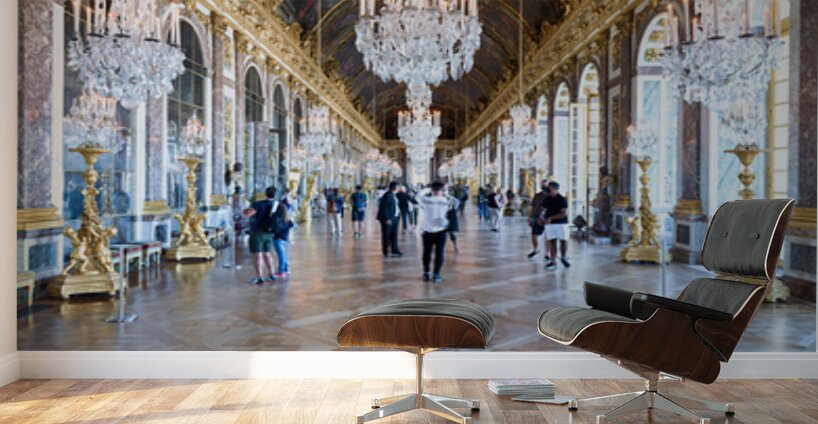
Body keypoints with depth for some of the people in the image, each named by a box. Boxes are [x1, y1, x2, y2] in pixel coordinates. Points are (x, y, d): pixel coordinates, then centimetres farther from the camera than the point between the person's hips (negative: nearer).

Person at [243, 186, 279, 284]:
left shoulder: (259, 204, -16)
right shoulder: (278, 205, 0)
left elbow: (246, 214, -19)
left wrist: (247, 209, 4)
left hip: (258, 233, -6)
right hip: (269, 233, 6)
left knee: (257, 255, -3)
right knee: (267, 254, 17)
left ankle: (259, 277, -6)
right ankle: (272, 275, 20)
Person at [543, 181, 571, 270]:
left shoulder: (562, 200, -10)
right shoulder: (547, 199, 5)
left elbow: (564, 213, -17)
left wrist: (551, 218, -21)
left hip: (561, 223, -3)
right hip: (549, 224, 4)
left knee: (564, 241, -1)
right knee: (552, 242, 2)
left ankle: (563, 258, 23)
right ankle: (552, 261, 7)